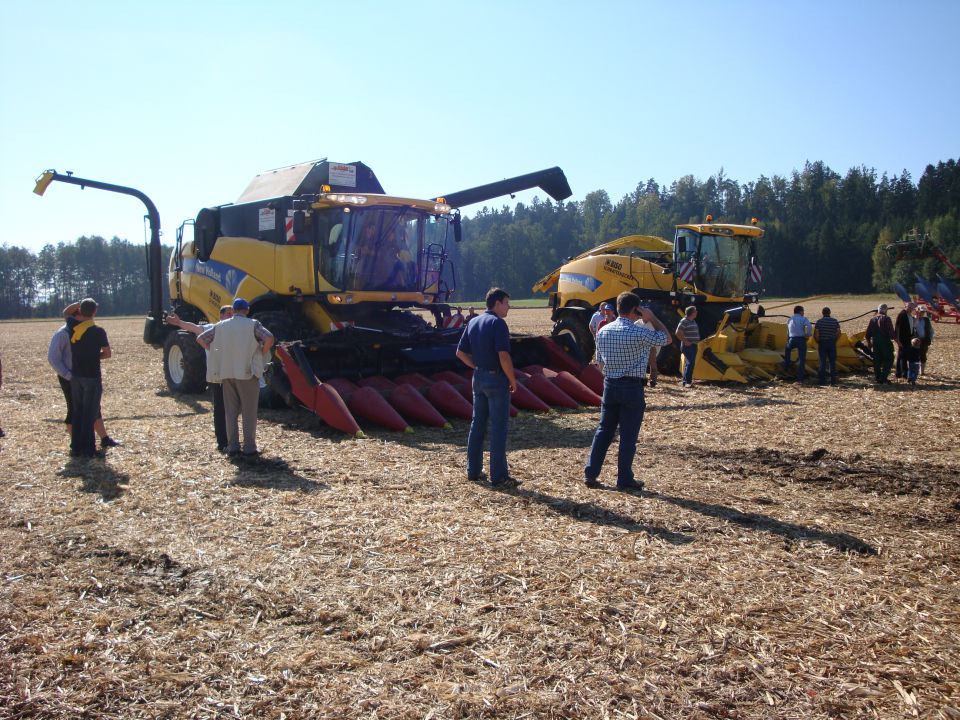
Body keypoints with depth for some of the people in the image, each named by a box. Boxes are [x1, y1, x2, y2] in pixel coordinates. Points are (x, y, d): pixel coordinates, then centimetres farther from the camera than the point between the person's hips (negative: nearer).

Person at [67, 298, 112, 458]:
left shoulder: (72, 326, -2)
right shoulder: (98, 331, -14)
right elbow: (108, 353, -2)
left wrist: (81, 304, 13)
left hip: (75, 376, 5)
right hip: (92, 377, -5)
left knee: (76, 412, 14)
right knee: (89, 414, 0)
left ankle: (76, 448, 17)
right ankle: (88, 450, 1)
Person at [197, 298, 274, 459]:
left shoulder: (221, 326, 7)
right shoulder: (252, 324, -5)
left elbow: (200, 338, 12)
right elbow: (269, 338, -19)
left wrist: (216, 353, 16)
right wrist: (262, 353, -3)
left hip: (226, 373, 4)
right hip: (247, 373, -4)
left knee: (230, 411, 12)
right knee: (249, 413, 1)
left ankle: (232, 448, 14)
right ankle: (249, 449, 2)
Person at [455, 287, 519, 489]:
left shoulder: (473, 322, 10)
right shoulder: (498, 323, -15)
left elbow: (460, 353, 12)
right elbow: (503, 356, -22)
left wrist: (477, 367, 15)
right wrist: (512, 380, -12)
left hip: (478, 377, 8)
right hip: (496, 378, -8)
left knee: (477, 424, 14)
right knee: (498, 428, -2)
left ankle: (473, 471, 21)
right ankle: (499, 476, 2)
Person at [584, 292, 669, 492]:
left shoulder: (603, 331, 3)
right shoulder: (639, 333, -15)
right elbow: (666, 338, 0)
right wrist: (651, 317, 3)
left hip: (610, 385, 5)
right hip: (632, 387, -5)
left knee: (604, 430, 14)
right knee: (628, 436, 4)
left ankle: (590, 473, 14)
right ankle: (624, 480, 11)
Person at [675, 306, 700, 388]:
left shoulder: (693, 321, 15)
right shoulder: (684, 321, -15)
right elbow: (678, 333, -21)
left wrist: (697, 341, 15)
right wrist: (685, 341, -19)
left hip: (693, 345, 10)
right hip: (688, 346, -10)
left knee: (689, 363, 13)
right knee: (690, 363, -14)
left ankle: (684, 381, 20)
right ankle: (687, 382, -14)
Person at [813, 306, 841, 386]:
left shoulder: (819, 322, -5)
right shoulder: (835, 321, 1)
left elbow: (815, 334, -11)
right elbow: (838, 333, -3)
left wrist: (818, 341, 3)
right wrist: (834, 340, 9)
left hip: (822, 343, -1)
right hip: (832, 343, 1)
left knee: (822, 362, 3)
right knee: (832, 362, 7)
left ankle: (822, 381, 2)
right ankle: (833, 380, 5)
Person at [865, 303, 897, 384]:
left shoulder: (873, 319, 7)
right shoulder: (886, 319, -10)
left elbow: (868, 333, 11)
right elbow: (891, 332, -13)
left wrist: (868, 343, 22)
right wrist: (896, 339, -1)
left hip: (875, 343, 5)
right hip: (885, 343, -5)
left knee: (877, 361, 10)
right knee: (888, 360, 3)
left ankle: (878, 379, 11)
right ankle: (883, 378, -6)